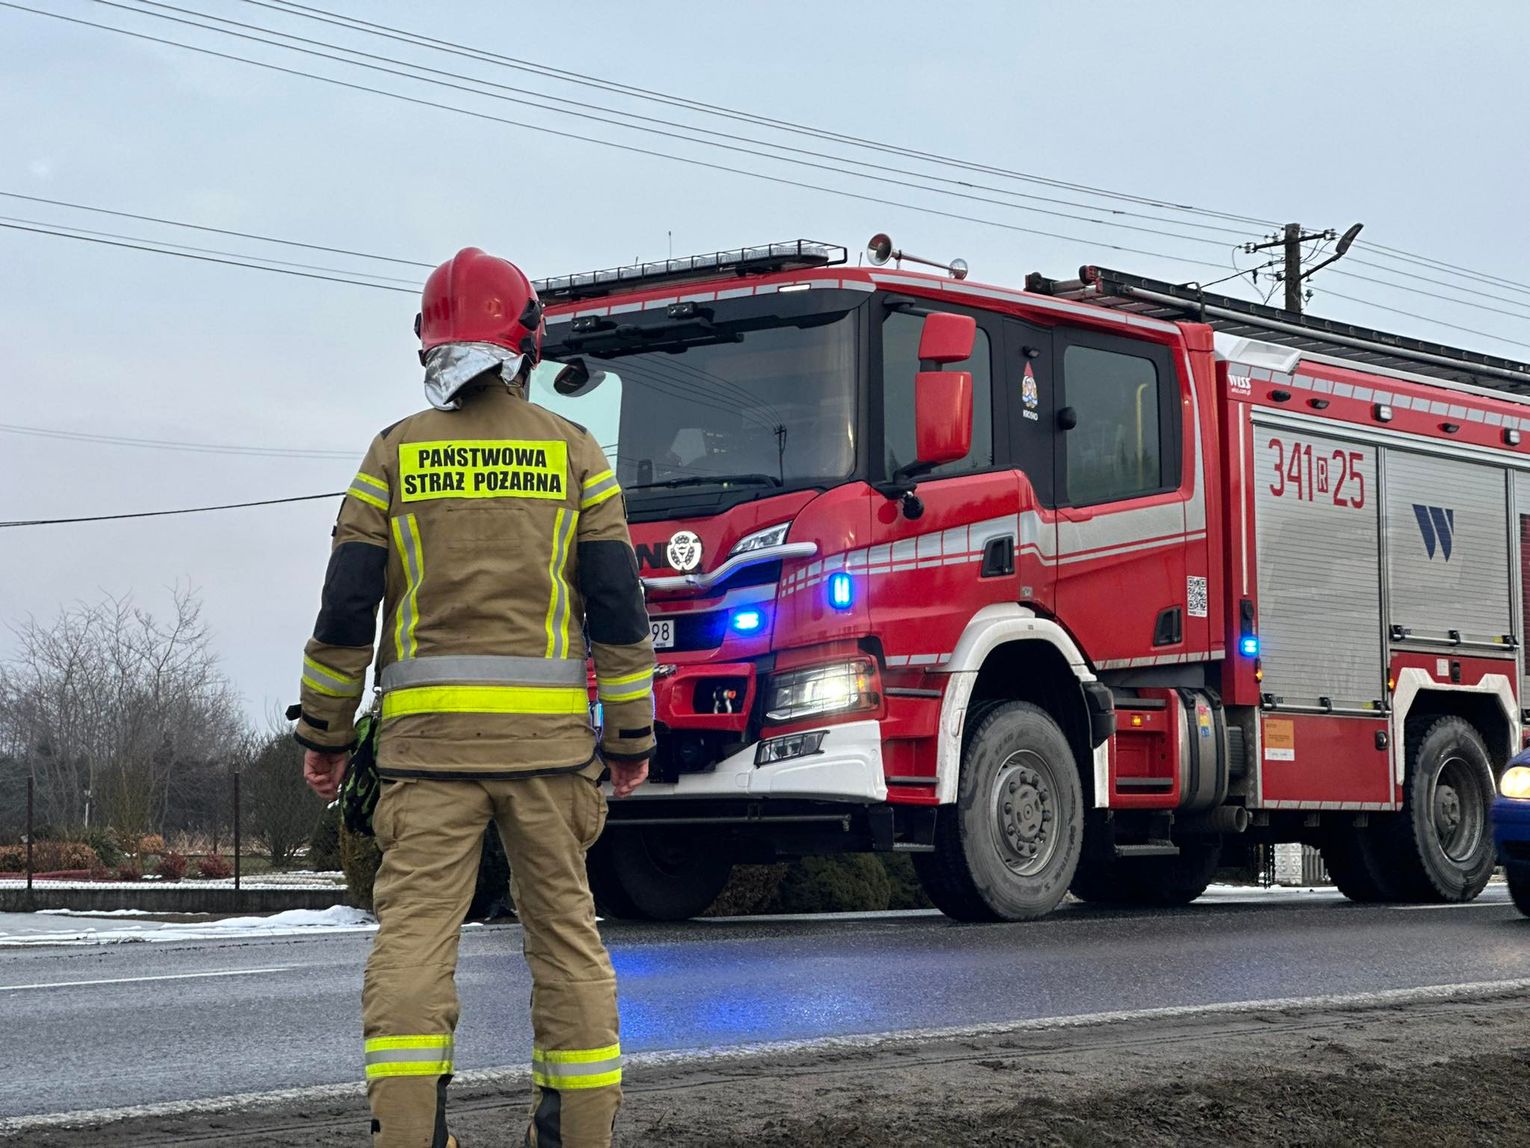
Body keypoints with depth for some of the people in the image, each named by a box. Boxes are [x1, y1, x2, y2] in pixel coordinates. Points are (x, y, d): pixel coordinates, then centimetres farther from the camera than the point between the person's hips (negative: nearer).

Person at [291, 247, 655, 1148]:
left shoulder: (397, 453, 5)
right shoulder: (574, 452, 6)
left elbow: (347, 608, 2)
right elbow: (618, 607, 3)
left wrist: (325, 730, 11)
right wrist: (632, 736, 11)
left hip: (429, 729, -1)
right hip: (549, 732, 1)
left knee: (415, 927, -3)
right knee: (566, 927, 8)